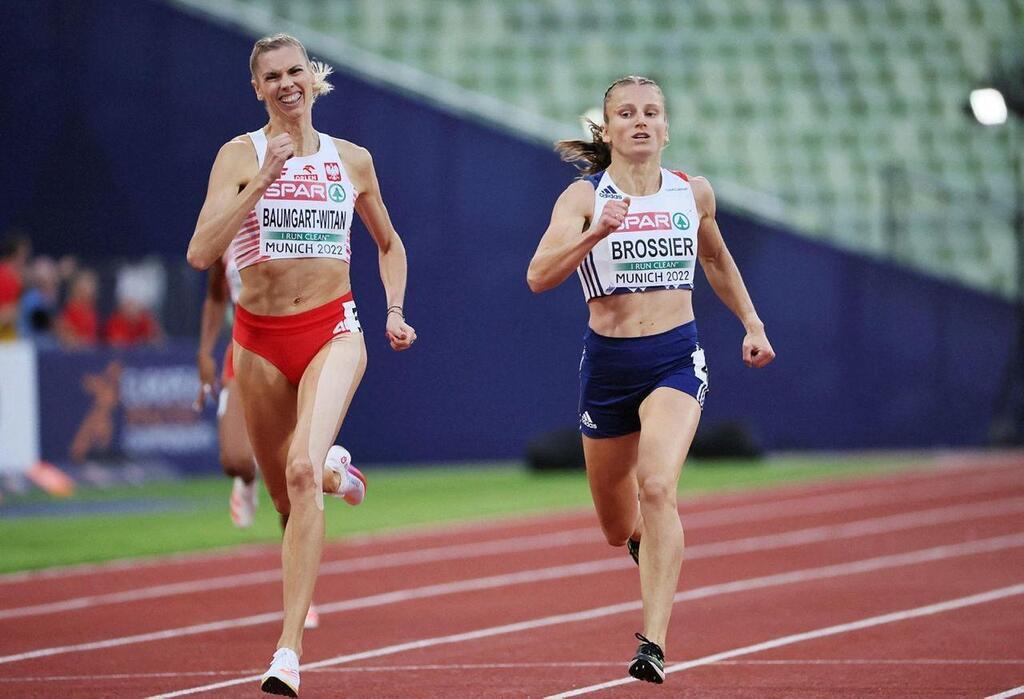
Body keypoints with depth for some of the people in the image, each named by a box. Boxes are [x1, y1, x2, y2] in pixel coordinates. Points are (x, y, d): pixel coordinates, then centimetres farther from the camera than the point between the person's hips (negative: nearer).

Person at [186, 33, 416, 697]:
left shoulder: (352, 160, 6)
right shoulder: (240, 156, -3)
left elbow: (390, 244, 23)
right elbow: (201, 252, -16)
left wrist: (395, 311, 7)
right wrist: (263, 180, -21)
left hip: (333, 331, -1)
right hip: (261, 337, 1)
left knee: (302, 471, -24)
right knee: (287, 493, 12)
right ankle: (336, 472, 54)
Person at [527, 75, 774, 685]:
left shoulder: (693, 193, 4)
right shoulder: (584, 197, -6)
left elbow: (716, 259, 25)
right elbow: (539, 276, -20)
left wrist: (752, 324, 20)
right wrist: (597, 232, -34)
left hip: (676, 360, 0)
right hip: (607, 362, 0)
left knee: (657, 487, -26)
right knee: (620, 529, 14)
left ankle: (654, 644, -30)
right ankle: (652, 542, 54)